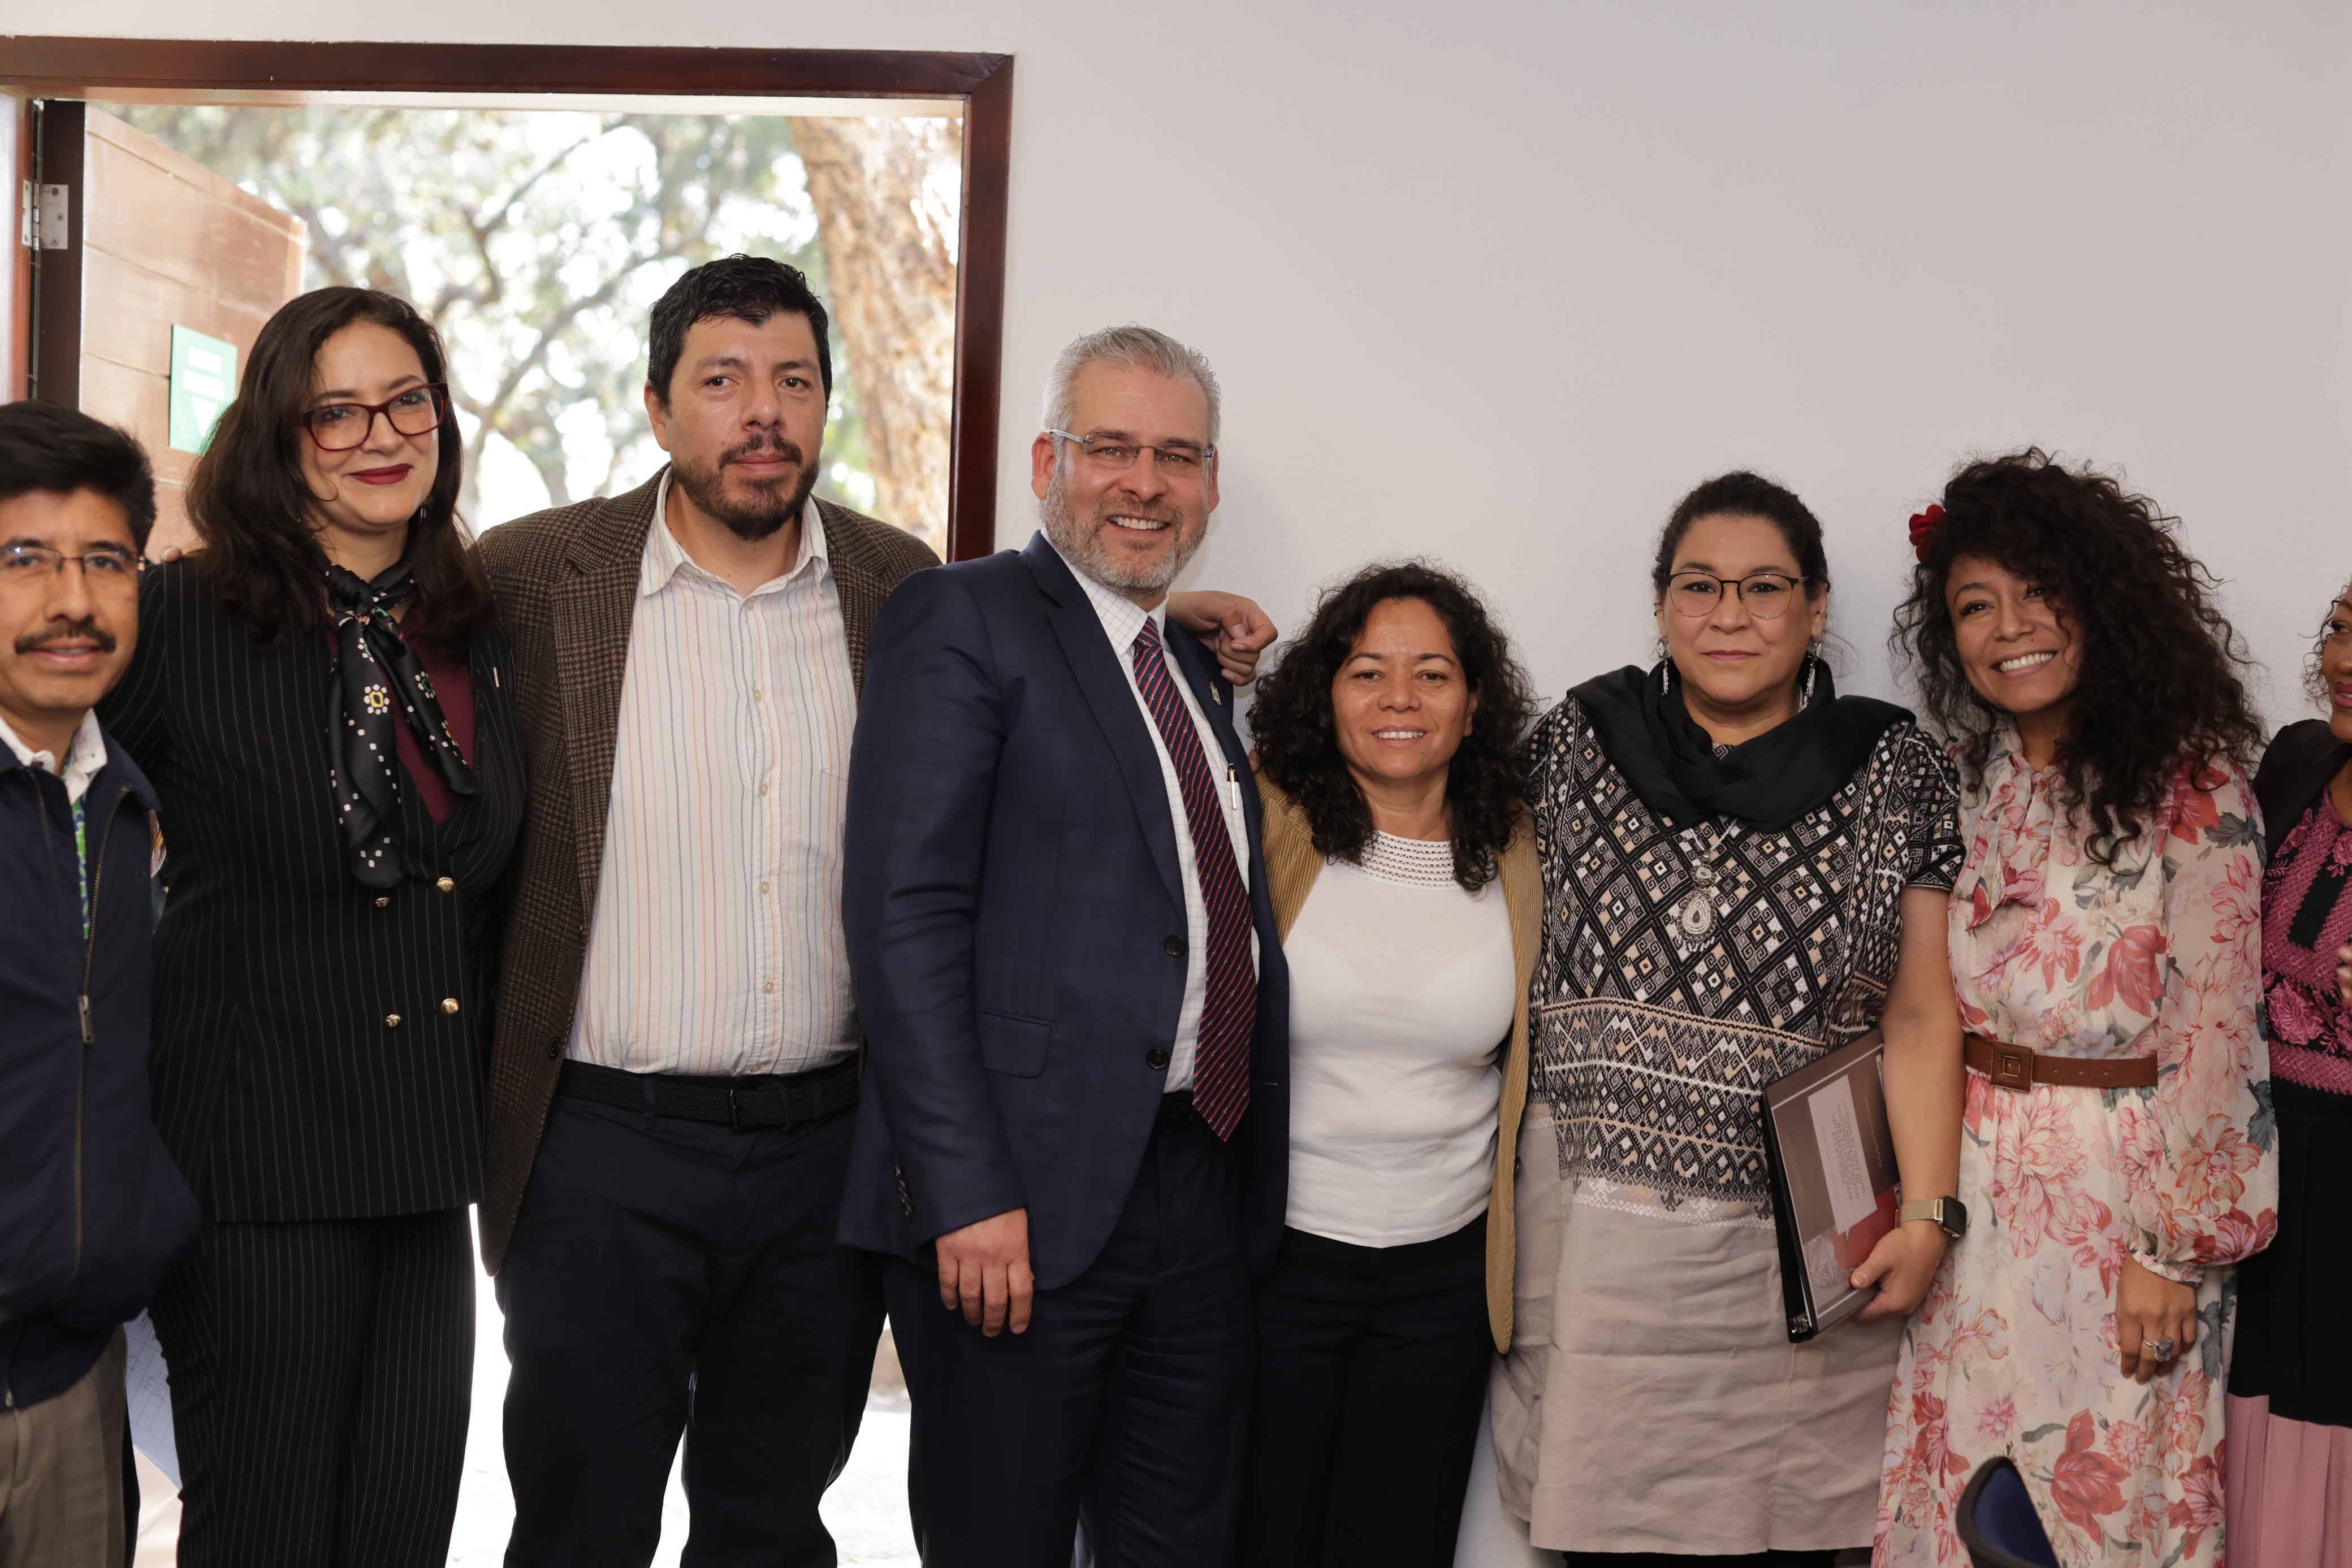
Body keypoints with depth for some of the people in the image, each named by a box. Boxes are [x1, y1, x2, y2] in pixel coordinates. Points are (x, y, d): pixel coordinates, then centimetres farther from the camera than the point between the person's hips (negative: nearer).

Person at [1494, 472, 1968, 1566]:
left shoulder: (1896, 770, 4)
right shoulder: (1573, 745, 6)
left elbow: (1919, 1013, 2)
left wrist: (1926, 1214, -6)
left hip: (1807, 1258, 0)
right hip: (1602, 1236, 1)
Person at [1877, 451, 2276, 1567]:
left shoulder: (2192, 792, -11)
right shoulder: (1958, 780, 5)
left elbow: (2212, 1035, -12)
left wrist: (2171, 1251, -13)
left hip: (2116, 1195, -5)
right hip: (1962, 1193, 5)